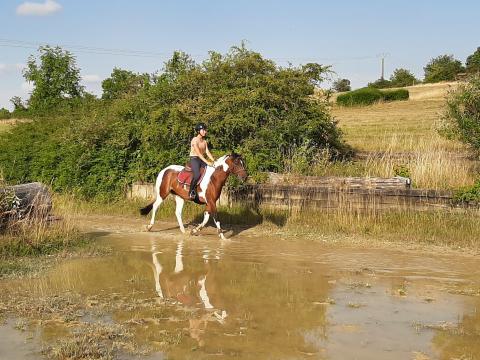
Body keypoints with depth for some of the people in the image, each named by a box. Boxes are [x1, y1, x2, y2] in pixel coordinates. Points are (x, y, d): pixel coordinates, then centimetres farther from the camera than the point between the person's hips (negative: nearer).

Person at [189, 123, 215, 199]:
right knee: (197, 174, -30)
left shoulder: (204, 141, 14)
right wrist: (207, 162, -27)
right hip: (194, 159, -8)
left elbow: (207, 152, 7)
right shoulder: (195, 140, -10)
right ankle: (191, 191, -16)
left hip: (202, 160, 8)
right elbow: (198, 153, -19)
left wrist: (214, 161, -9)